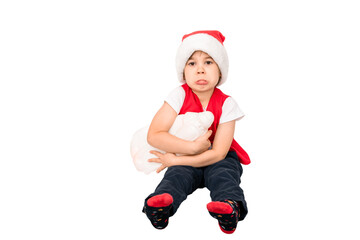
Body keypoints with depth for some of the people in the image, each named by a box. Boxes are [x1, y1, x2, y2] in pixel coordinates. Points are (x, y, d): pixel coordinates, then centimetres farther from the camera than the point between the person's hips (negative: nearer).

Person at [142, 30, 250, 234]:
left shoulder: (226, 104, -13)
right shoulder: (179, 96, -11)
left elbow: (218, 153, -19)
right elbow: (154, 135, -18)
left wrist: (175, 159, -22)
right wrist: (192, 147, -26)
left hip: (216, 160, 0)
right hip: (183, 159, 0)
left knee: (223, 174, -31)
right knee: (176, 175, -30)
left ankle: (231, 206, -57)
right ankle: (159, 206, -54)